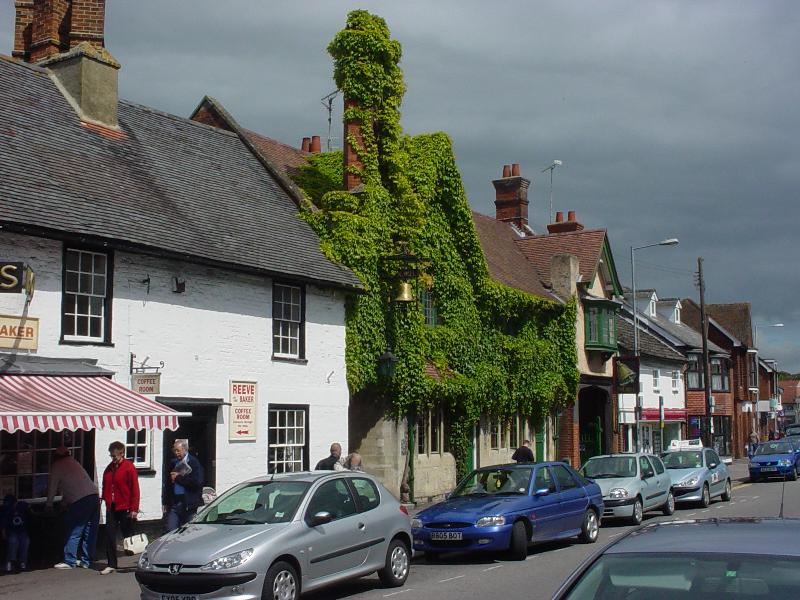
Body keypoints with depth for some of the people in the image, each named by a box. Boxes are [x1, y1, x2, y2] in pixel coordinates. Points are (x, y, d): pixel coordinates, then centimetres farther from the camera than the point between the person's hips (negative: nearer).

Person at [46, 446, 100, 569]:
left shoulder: (57, 466, 6)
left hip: (80, 501, -7)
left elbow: (52, 487, 12)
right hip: (94, 496, 7)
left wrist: (49, 504, 26)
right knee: (90, 532, 10)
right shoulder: (73, 462, 25)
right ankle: (85, 560, 15)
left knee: (74, 532, -1)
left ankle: (69, 561, 0)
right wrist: (64, 500, 43)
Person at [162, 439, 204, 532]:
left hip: (189, 504, -5)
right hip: (173, 503, 5)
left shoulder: (194, 463, -4)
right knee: (170, 531, -2)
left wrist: (178, 477, -11)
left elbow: (197, 482, -18)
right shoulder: (173, 463, 14)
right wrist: (165, 502, 13)